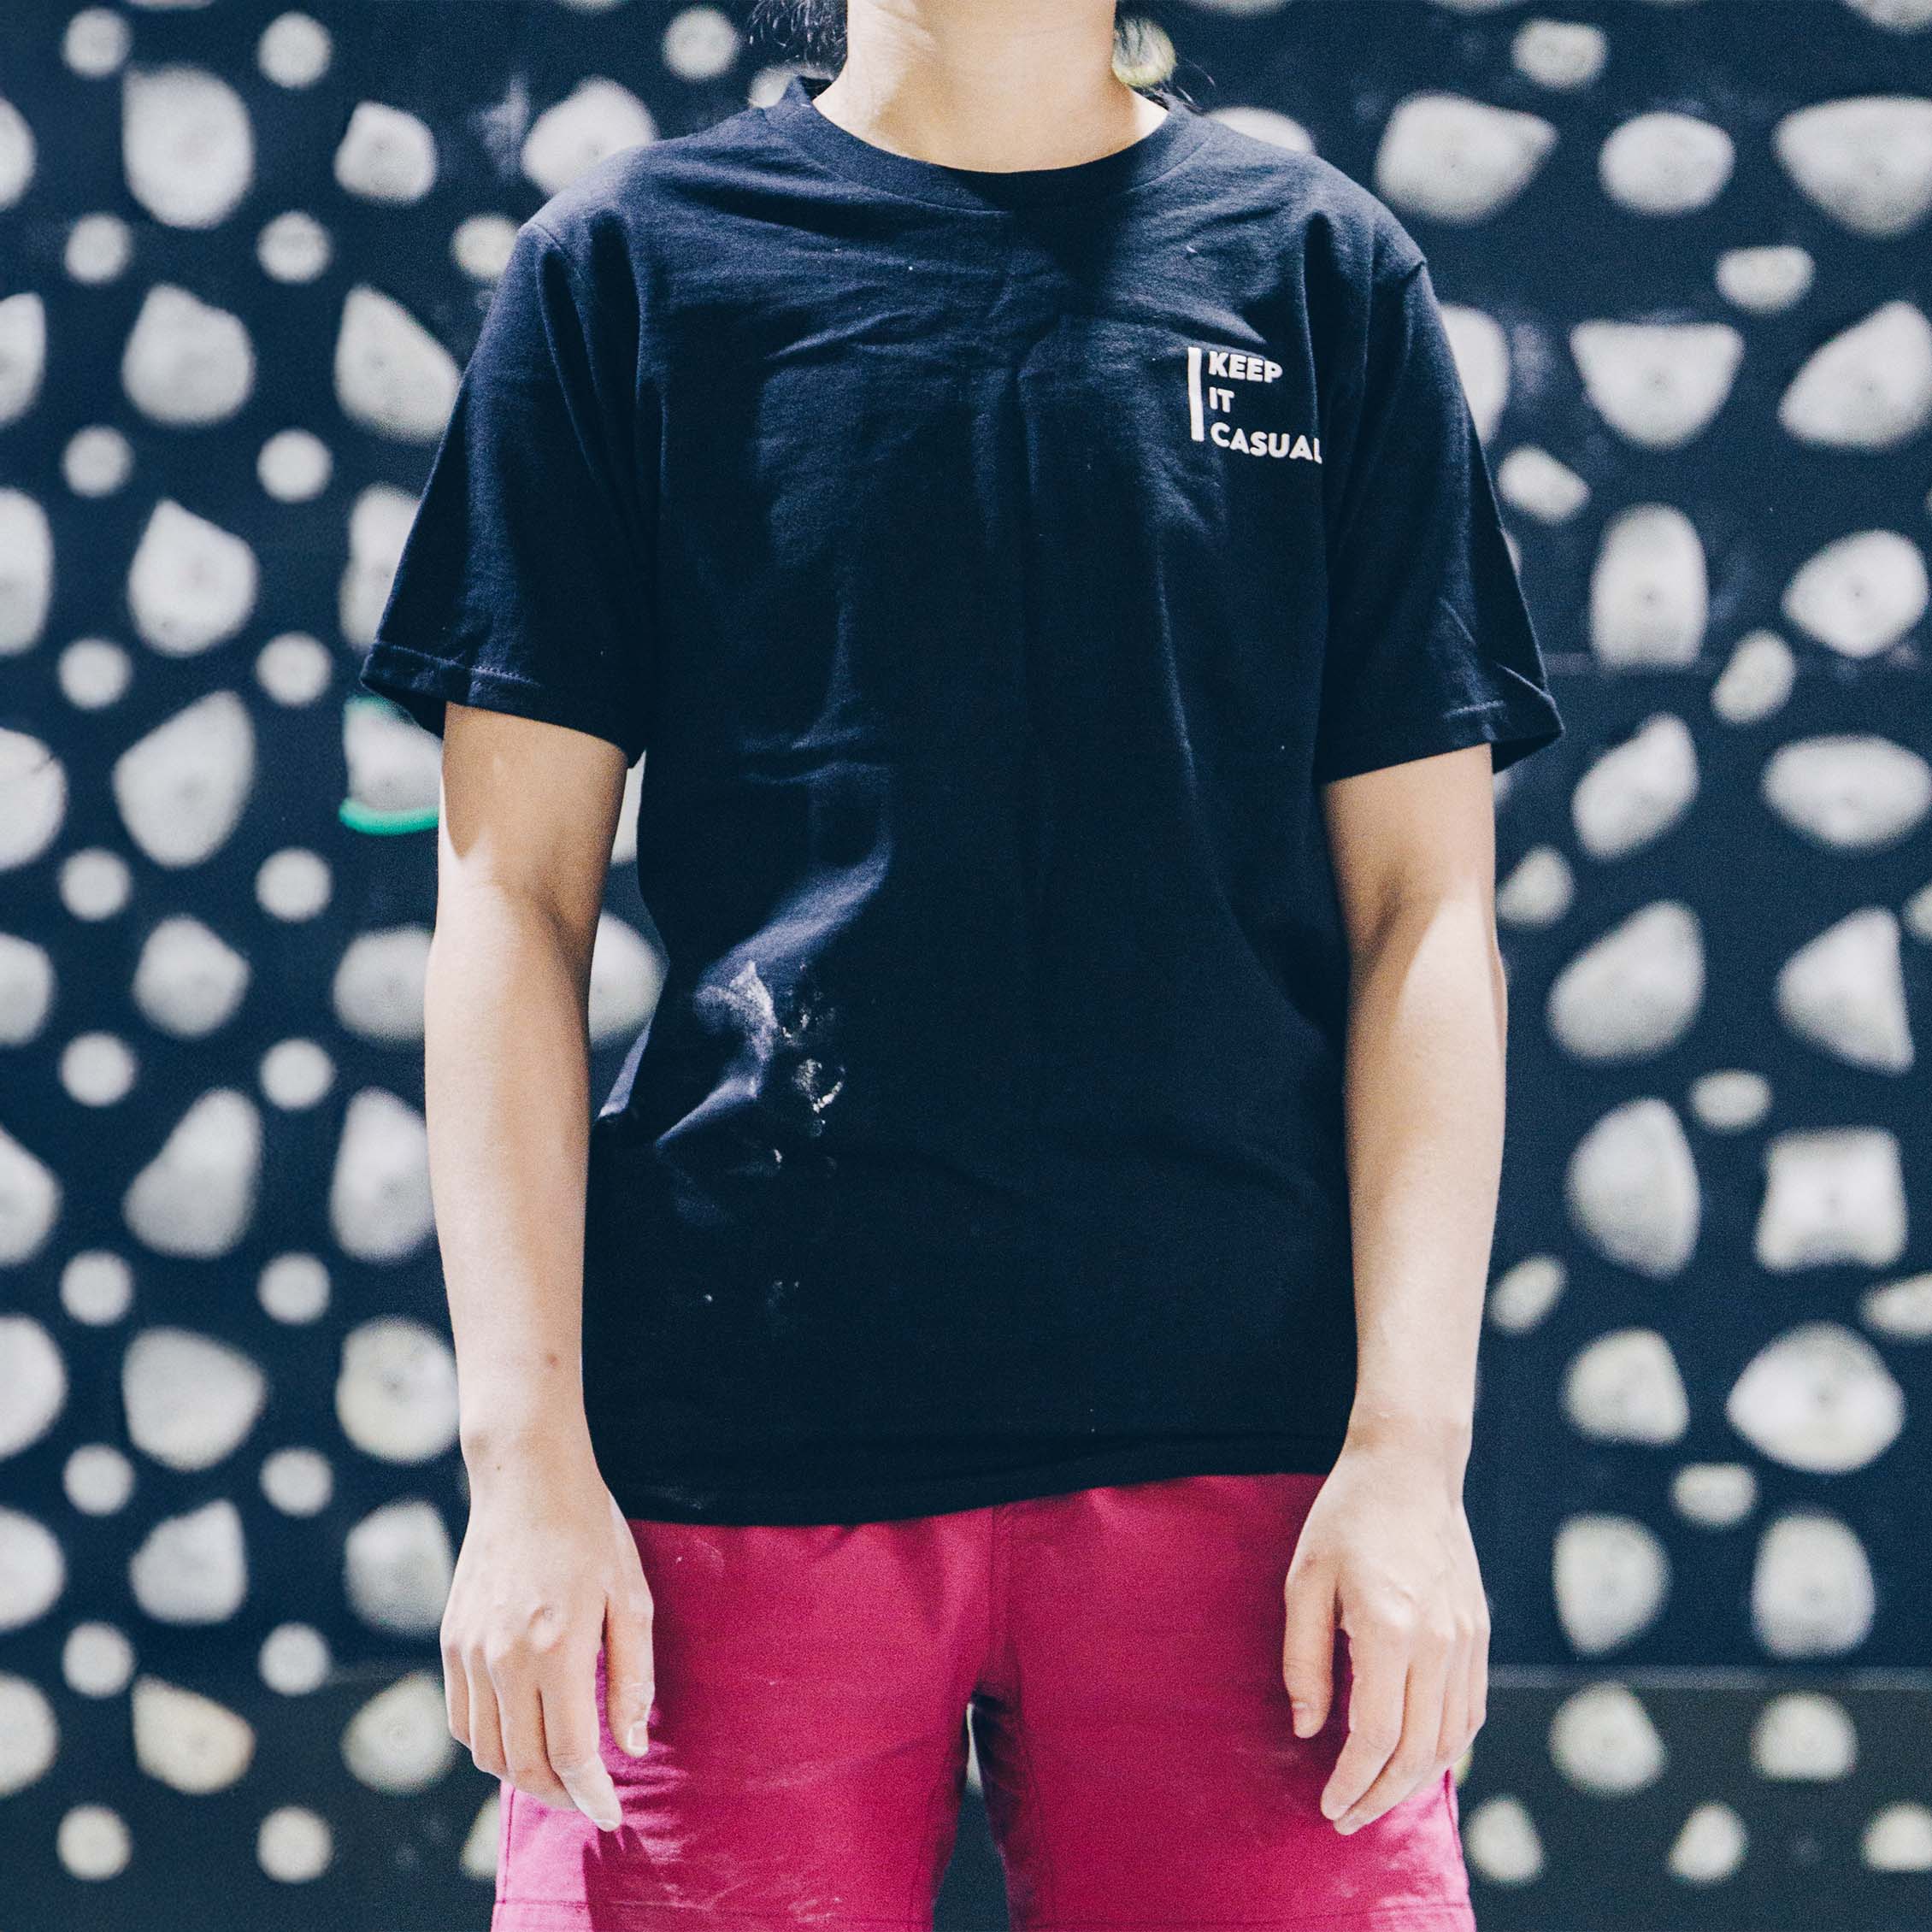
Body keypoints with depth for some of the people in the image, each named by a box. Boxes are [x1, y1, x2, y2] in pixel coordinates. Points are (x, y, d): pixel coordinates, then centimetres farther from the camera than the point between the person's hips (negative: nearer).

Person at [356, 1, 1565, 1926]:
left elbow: (1423, 909, 7)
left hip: (1236, 1432, 1)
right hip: (738, 1443, 0)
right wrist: (524, 1457, -4)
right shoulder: (628, 259, 8)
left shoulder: (1320, 269, 10)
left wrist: (1410, 1448, -4)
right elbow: (514, 896, 5)